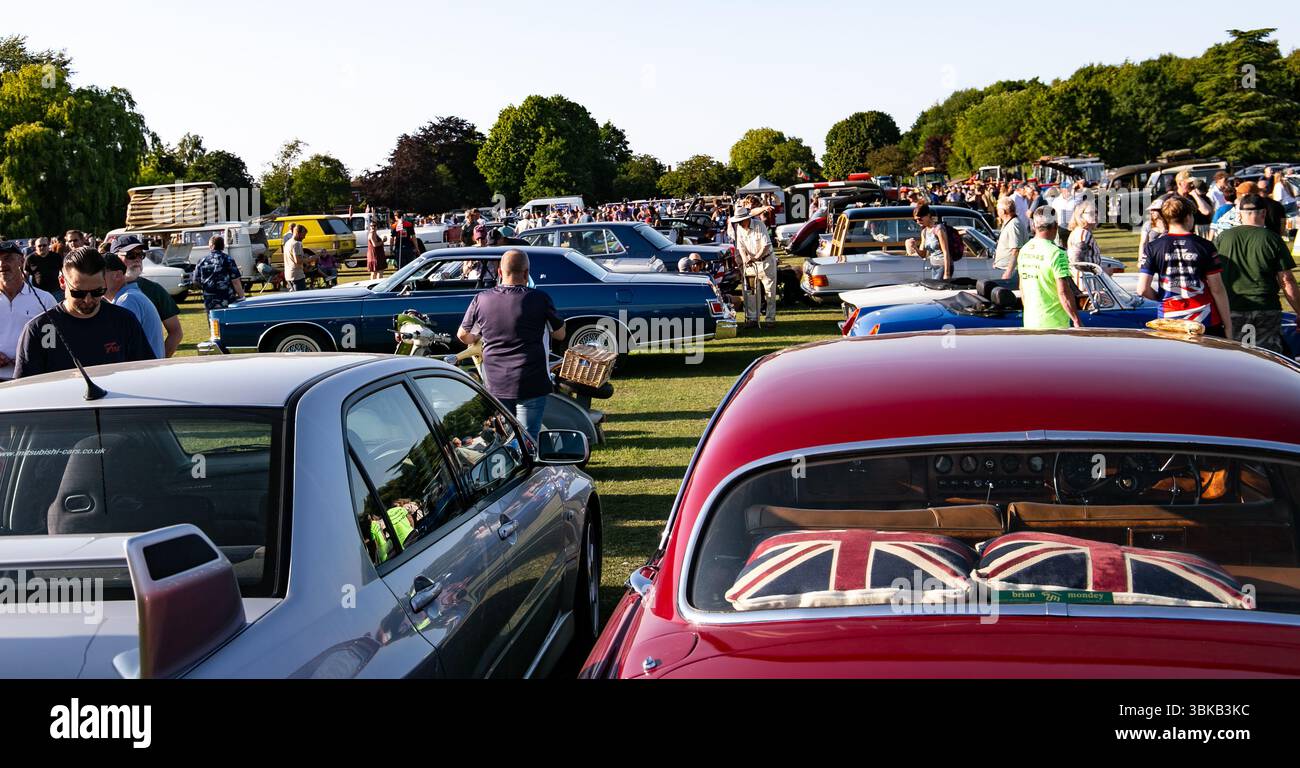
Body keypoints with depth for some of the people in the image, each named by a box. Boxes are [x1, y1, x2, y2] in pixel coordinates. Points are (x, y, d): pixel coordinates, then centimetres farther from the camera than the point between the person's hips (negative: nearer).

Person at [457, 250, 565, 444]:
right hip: (531, 384, -3)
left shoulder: (481, 300, -2)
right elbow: (559, 334, 3)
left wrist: (475, 341, 33)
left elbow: (462, 335, 11)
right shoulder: (540, 299, -10)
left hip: (495, 384, 3)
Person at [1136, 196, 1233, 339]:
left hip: (1170, 323, 1)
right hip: (1207, 322, -1)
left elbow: (1142, 289, -4)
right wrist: (1228, 326, 5)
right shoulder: (1205, 246, -2)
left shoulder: (1153, 248, 0)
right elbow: (1217, 290, -2)